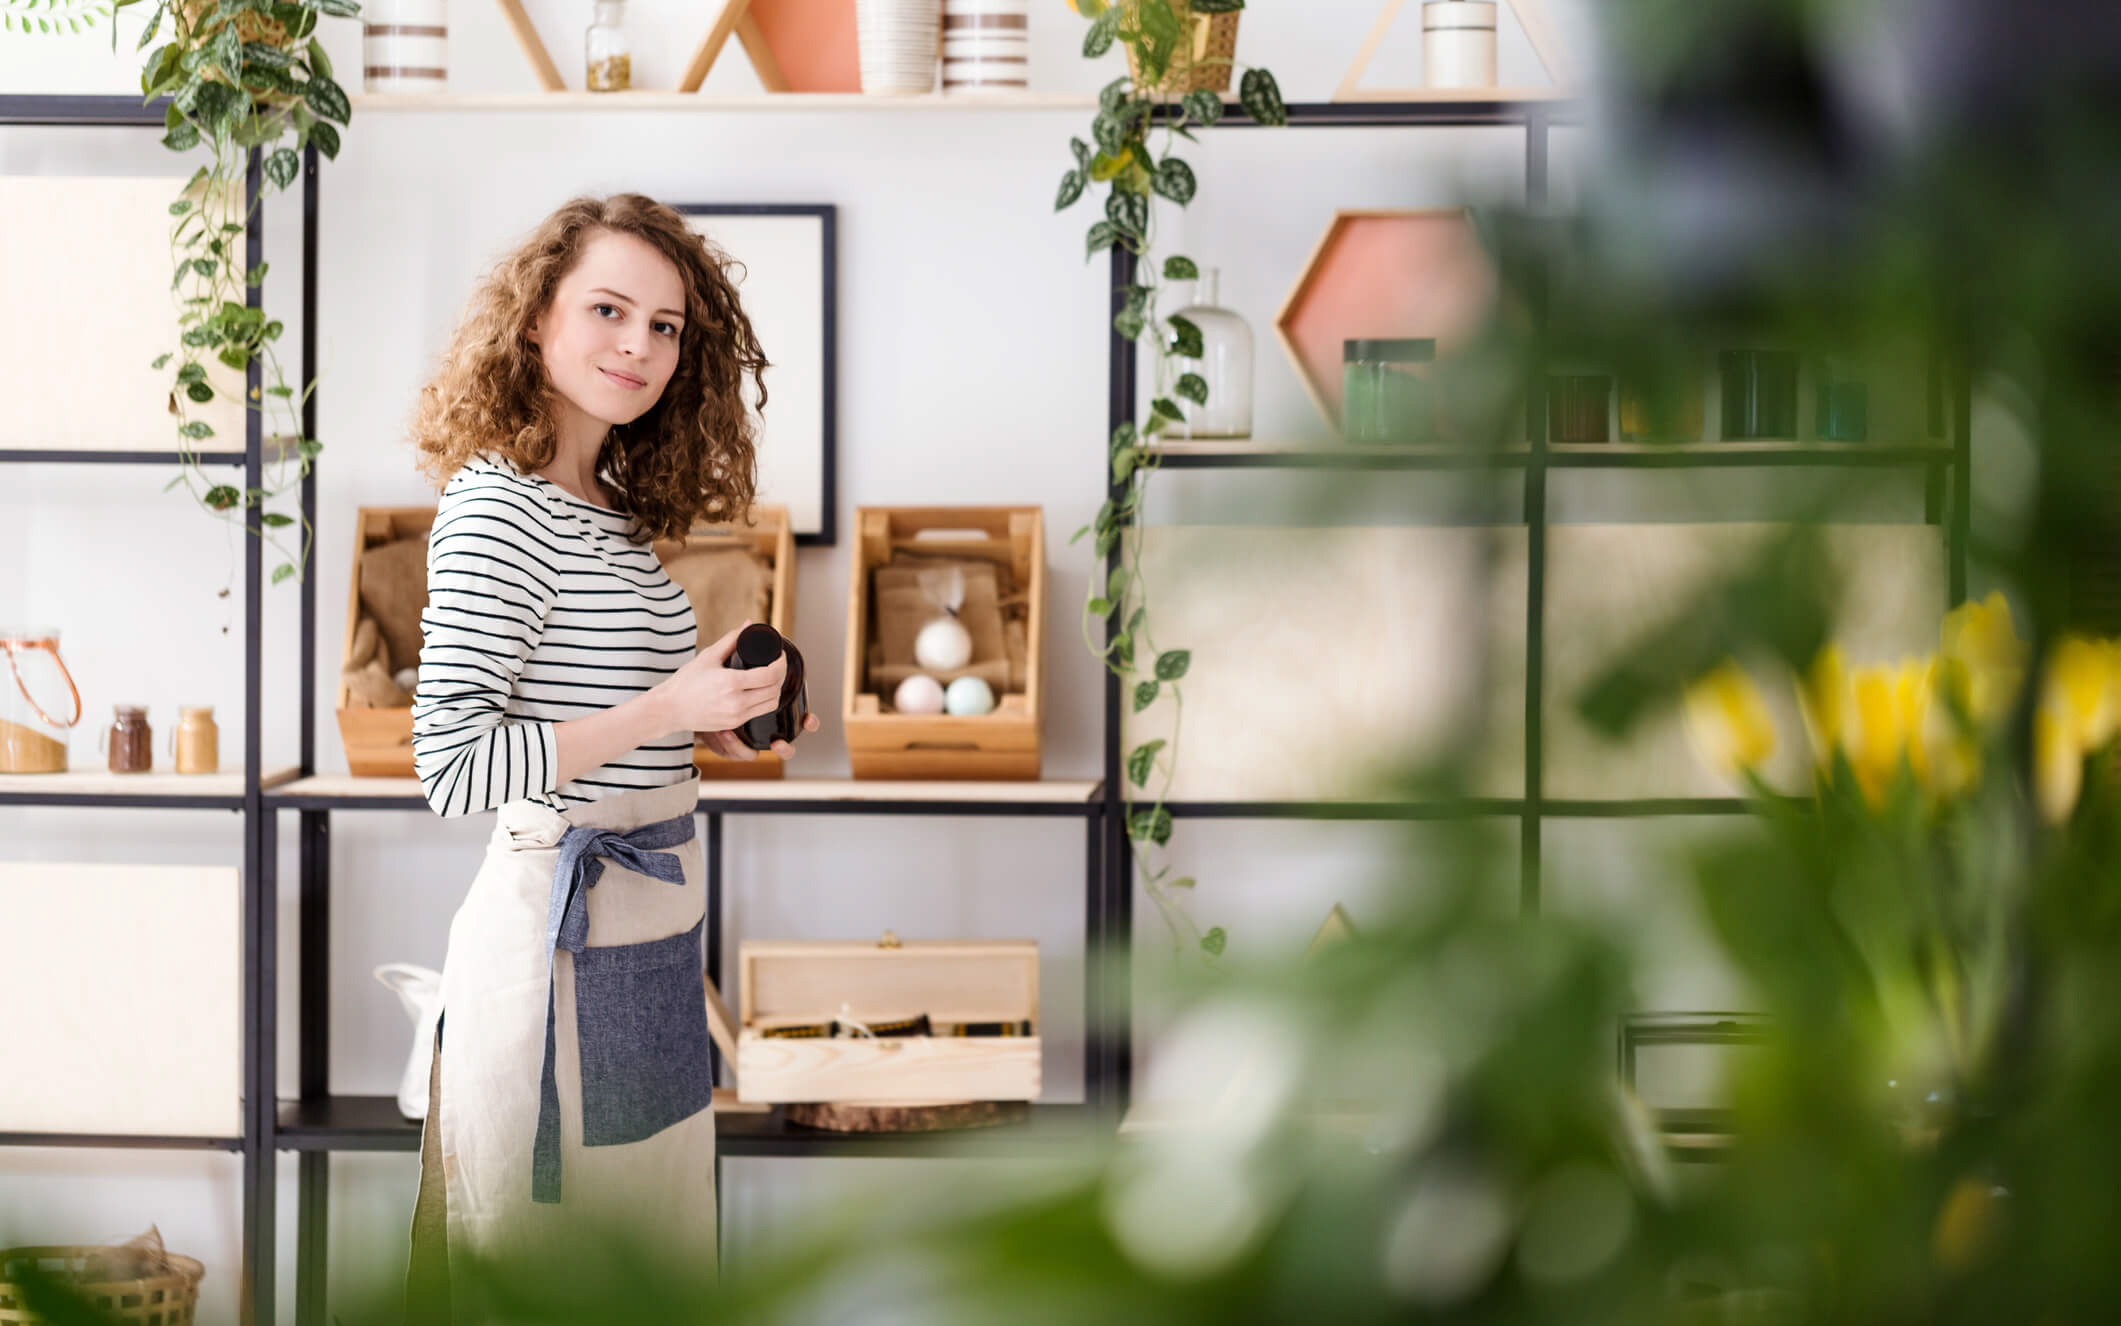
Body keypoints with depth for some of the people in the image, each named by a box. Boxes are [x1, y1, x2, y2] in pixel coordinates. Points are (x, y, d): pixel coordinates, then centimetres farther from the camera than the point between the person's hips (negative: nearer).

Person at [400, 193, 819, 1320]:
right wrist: (667, 710, -21)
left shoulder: (607, 512, 12)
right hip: (562, 934, -9)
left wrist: (714, 726, 6)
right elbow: (453, 767, -23)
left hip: (648, 937, 9)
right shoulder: (496, 508, -15)